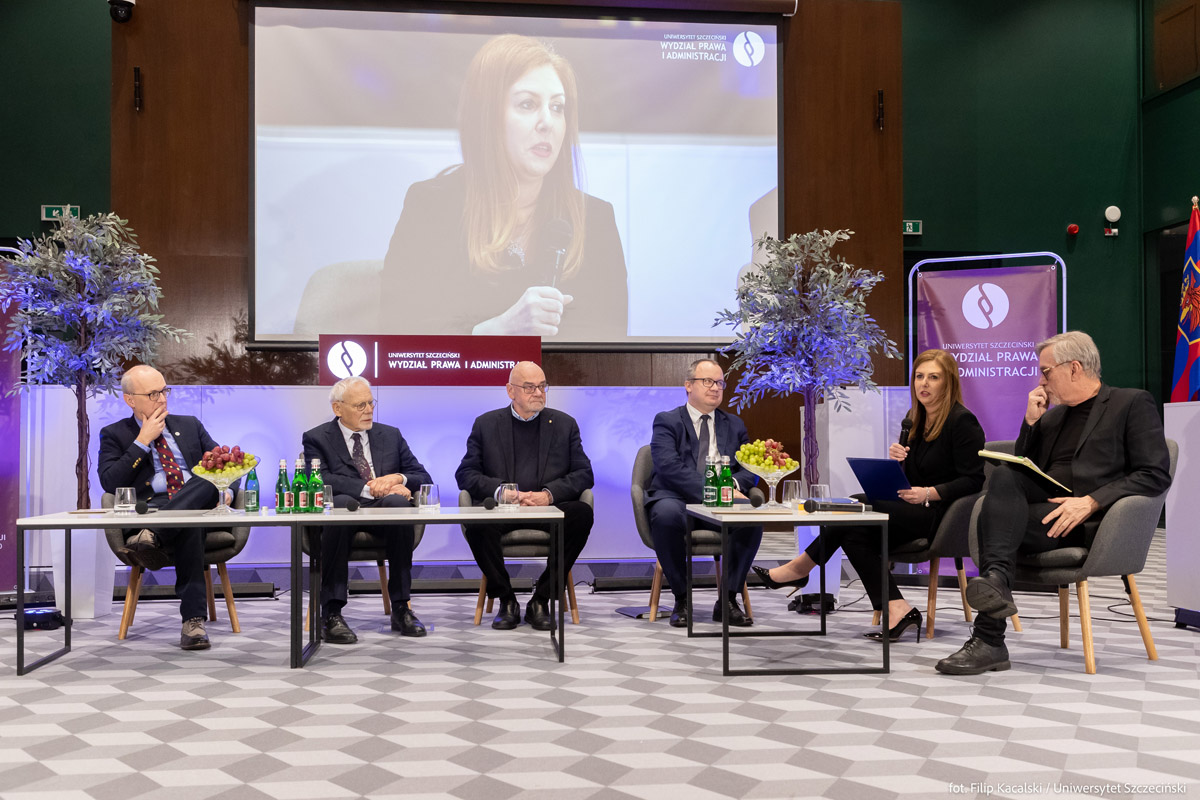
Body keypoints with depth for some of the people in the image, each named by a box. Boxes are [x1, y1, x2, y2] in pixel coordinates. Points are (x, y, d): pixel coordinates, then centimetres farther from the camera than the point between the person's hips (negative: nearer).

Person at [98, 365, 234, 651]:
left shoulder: (189, 425, 26)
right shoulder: (114, 434, 16)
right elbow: (109, 483, -1)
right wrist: (143, 441, -2)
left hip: (201, 506, 3)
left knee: (209, 481, -35)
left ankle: (152, 537, -47)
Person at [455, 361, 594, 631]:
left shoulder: (564, 424, 14)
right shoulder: (486, 424, 12)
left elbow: (584, 474, 6)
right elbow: (465, 473, 4)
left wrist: (549, 495, -13)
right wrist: (501, 492, -15)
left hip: (549, 509, 1)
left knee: (582, 513, -31)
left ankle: (540, 601, -18)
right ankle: (506, 601, -15)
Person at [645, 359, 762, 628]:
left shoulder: (734, 425, 21)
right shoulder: (666, 421, 6)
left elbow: (749, 469, 12)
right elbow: (669, 466, -12)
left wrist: (733, 484, -13)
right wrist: (708, 492, -23)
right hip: (678, 500, -3)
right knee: (666, 513, -39)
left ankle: (728, 599, -16)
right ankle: (681, 599, -20)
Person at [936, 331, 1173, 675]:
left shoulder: (1133, 403, 7)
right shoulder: (1053, 415, 27)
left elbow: (1156, 475, -5)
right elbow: (1023, 470, 24)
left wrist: (1090, 501, -18)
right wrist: (1031, 422, 11)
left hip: (1091, 520, -6)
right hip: (1042, 512, 6)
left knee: (994, 517, -27)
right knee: (1003, 477, -26)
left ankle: (989, 640, -31)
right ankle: (995, 581, -42)